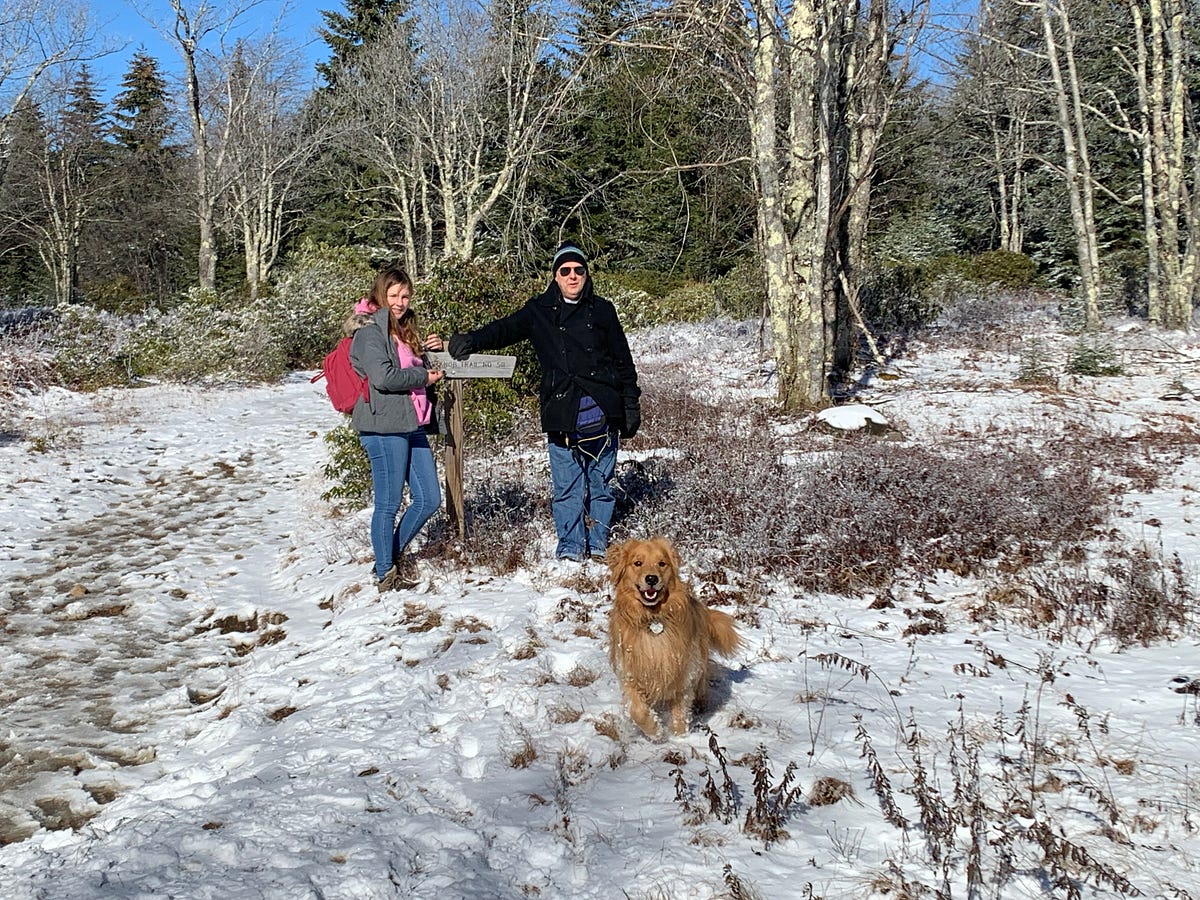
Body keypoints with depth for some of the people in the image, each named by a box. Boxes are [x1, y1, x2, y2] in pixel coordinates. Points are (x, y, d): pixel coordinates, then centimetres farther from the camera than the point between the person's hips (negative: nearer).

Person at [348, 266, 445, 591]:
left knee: (429, 499, 10)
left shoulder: (403, 330, 18)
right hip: (384, 427, -9)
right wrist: (423, 376, -10)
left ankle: (395, 554, 28)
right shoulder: (370, 331, -10)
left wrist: (429, 350, 8)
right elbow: (383, 377, -22)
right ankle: (386, 573, 13)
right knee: (389, 503, 0)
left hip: (411, 426, 9)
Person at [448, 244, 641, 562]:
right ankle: (570, 546, 12)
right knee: (566, 485, 1)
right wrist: (472, 340, -26)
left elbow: (623, 361, 13)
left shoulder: (602, 310, 10)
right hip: (560, 414, -1)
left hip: (602, 412, 1)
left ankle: (598, 543, 21)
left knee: (601, 481, 9)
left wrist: (632, 406, 10)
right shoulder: (539, 311, 7)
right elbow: (506, 329, -7)